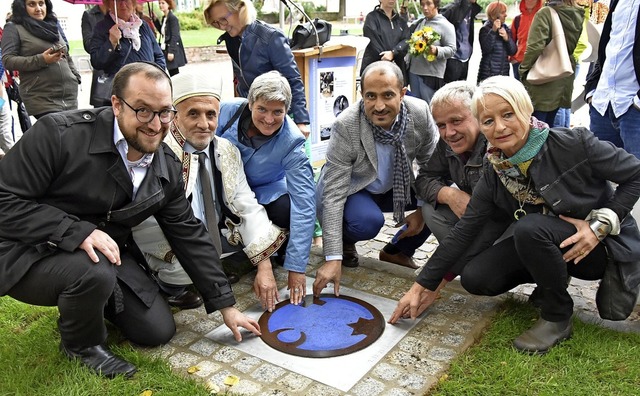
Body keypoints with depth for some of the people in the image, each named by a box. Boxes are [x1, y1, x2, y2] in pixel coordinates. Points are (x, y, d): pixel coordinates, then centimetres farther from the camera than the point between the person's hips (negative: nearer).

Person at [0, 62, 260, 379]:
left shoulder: (167, 167, -7)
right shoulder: (59, 134, -24)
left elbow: (189, 235, -2)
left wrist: (226, 306, -1)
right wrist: (78, 231, -35)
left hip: (108, 253, 5)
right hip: (31, 254, -5)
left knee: (158, 331, 1)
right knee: (94, 272, -36)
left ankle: (89, 301, 27)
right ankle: (81, 344, -1)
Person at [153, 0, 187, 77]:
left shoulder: (173, 18, -12)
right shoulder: (164, 17, 13)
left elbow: (175, 36, -17)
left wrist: (171, 51, -23)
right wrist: (155, 20, 13)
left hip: (172, 50, -8)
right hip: (165, 49, 8)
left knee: (174, 73, -5)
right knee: (172, 73, 10)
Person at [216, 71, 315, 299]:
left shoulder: (291, 142, -28)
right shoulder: (227, 110, -24)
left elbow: (304, 204, -33)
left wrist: (296, 267, -36)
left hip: (264, 191, -2)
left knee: (287, 209, -33)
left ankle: (280, 252, 3)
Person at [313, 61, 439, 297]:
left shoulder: (420, 113, -20)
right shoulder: (346, 126, -30)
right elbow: (333, 194, -30)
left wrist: (423, 210, -10)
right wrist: (333, 258, -34)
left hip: (394, 188, 5)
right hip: (351, 191, -4)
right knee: (367, 222, -35)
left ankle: (400, 250, 6)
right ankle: (344, 241, 2)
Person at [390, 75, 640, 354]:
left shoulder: (574, 143, -23)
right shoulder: (494, 172, -10)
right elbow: (465, 229, -8)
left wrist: (600, 224, -20)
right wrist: (422, 286, -9)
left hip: (604, 244, -4)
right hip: (545, 246, 5)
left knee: (529, 228, -34)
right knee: (475, 278, -13)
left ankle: (557, 318, -11)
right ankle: (552, 280, 13)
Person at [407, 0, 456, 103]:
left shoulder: (445, 25, -4)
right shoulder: (418, 23, 13)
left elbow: (451, 49, -10)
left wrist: (436, 50, -25)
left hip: (431, 74, -6)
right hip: (414, 72, 6)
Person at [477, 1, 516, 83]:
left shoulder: (506, 28, 12)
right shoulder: (485, 29, -3)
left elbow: (513, 51, 7)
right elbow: (485, 49, -18)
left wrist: (507, 38, -9)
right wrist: (493, 31, -22)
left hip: (504, 73, 5)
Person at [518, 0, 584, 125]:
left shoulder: (546, 13, -12)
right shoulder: (578, 15, 7)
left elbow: (535, 46, -19)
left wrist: (523, 69, -8)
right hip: (564, 79, 7)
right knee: (549, 125, 16)